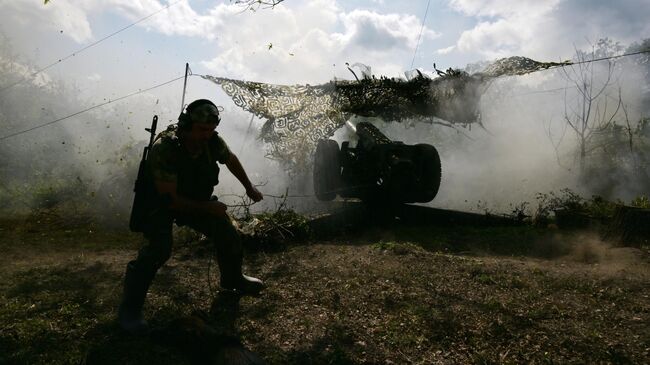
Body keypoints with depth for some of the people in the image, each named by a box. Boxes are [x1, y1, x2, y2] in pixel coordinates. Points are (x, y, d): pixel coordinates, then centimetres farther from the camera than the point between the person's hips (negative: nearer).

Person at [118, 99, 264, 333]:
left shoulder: (212, 142, -18)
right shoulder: (164, 149, -35)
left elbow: (231, 160, 6)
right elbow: (169, 199, -31)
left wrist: (249, 188, 13)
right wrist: (207, 208, -25)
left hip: (197, 200, 6)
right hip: (161, 205, -6)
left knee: (228, 235, 4)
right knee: (159, 250, -28)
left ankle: (232, 279, 33)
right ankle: (129, 309, -12)